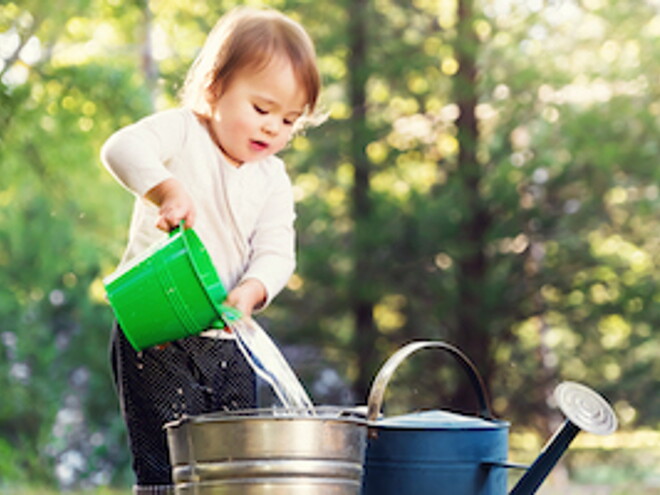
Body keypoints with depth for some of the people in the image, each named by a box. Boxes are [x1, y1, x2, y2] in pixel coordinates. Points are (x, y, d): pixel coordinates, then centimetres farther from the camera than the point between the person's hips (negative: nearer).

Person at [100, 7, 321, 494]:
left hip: (226, 341, 6)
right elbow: (122, 148, -21)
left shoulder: (272, 179, 11)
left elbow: (276, 253, 1)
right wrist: (167, 189, -36)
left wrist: (251, 290, -20)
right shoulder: (184, 133, -3)